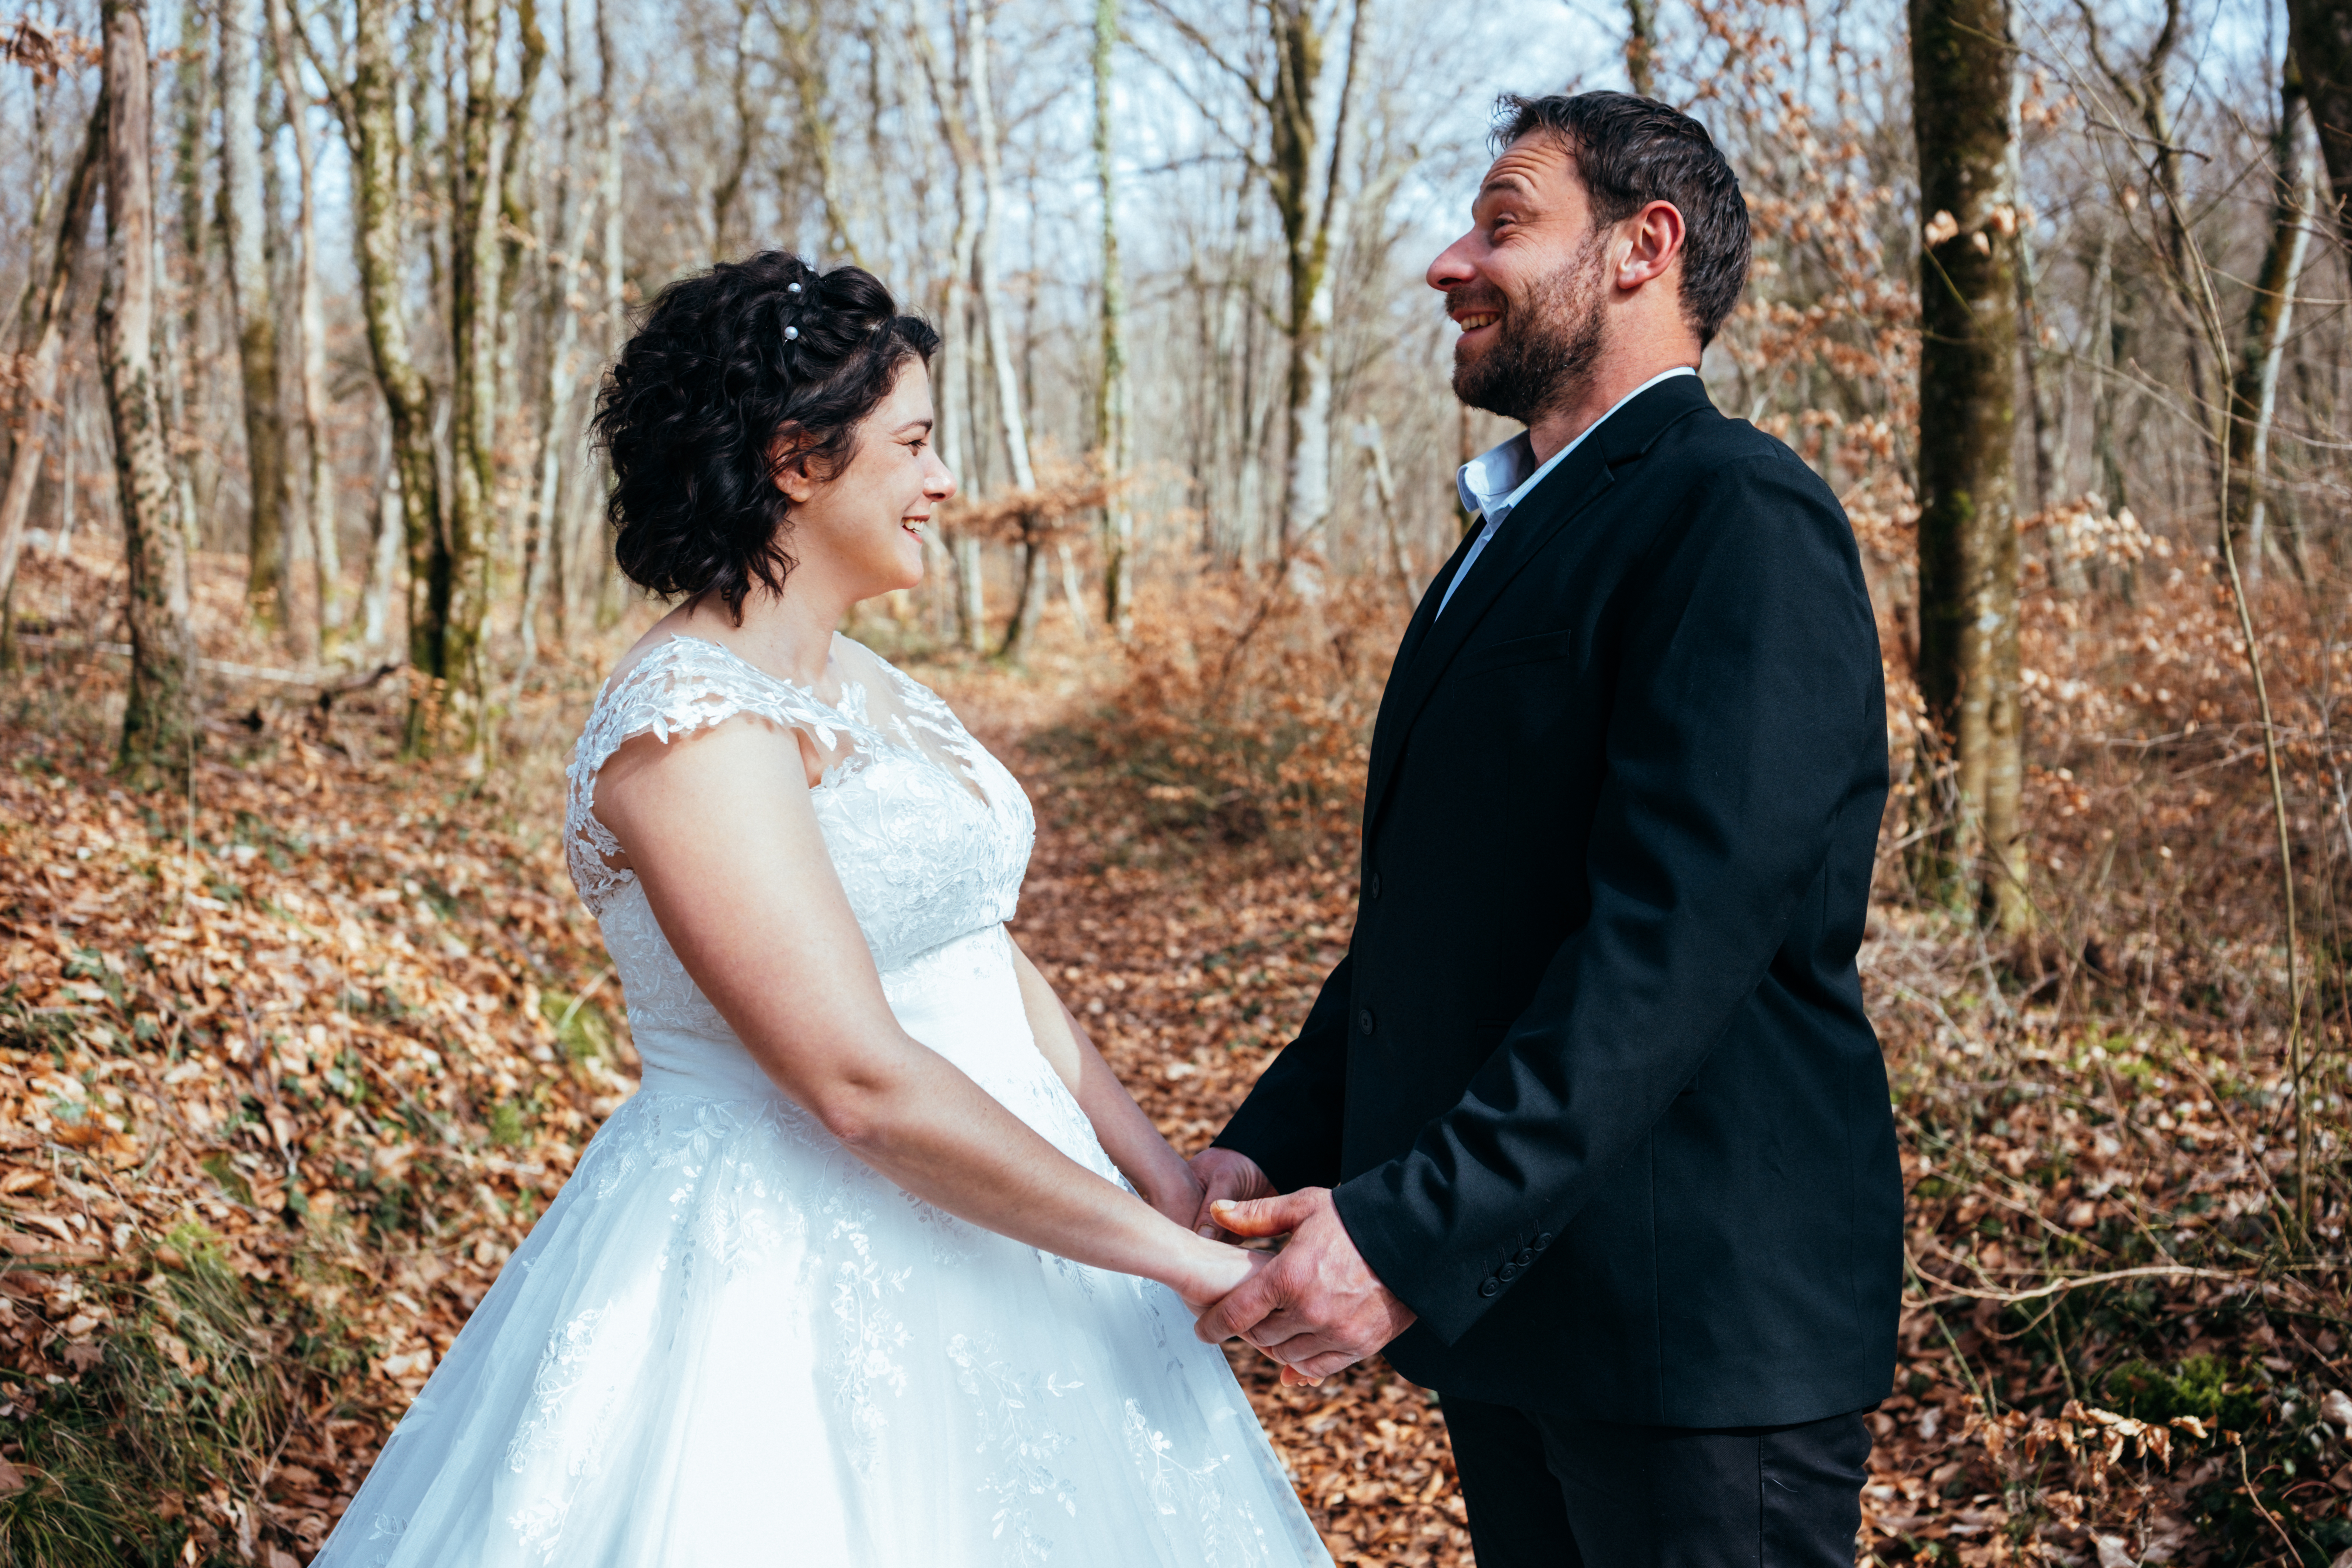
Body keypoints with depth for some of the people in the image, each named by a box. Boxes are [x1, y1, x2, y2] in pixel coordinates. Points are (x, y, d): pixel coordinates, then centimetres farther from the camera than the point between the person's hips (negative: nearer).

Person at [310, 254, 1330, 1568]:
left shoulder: (859, 682, 8)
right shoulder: (691, 725, -20)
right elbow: (862, 1080, -26)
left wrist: (1160, 1169, -2)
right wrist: (1168, 1255, -21)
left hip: (972, 1236, 9)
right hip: (791, 1265, -9)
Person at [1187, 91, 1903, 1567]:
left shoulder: (1740, 516, -15)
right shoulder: (1522, 535, 16)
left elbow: (1674, 936, -25)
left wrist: (1414, 1233, -27)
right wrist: (1274, 1146, 4)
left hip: (1695, 1312, -9)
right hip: (1504, 1286, 9)